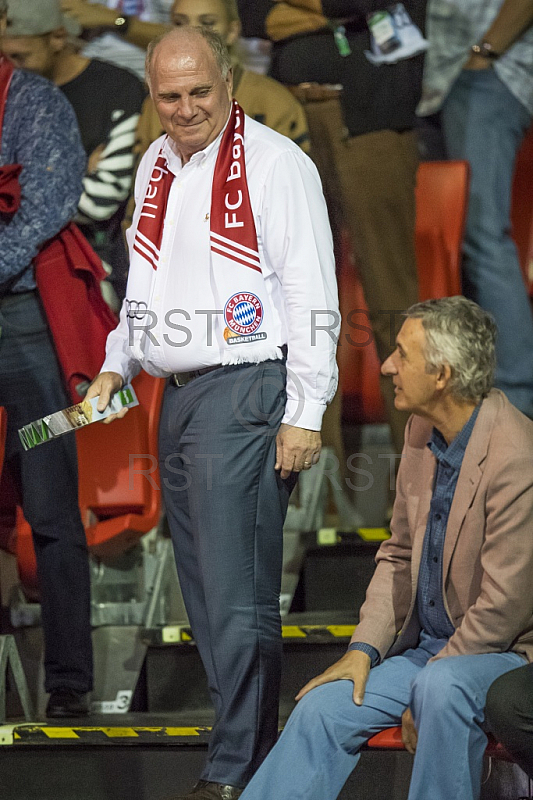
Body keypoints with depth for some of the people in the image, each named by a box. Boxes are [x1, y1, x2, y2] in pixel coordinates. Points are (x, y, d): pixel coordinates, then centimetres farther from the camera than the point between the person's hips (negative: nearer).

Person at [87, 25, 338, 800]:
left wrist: (304, 414, -14)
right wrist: (117, 364, 17)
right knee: (204, 591, 9)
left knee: (236, 593, -10)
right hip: (178, 393, 8)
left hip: (244, 394, -8)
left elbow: (312, 298, -11)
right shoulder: (156, 167, 15)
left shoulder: (274, 163, -8)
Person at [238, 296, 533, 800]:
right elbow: (399, 554, 15)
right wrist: (364, 648, 2)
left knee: (442, 688, -36)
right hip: (428, 647, 8)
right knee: (325, 706, -8)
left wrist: (422, 694, -16)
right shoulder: (422, 431, 4)